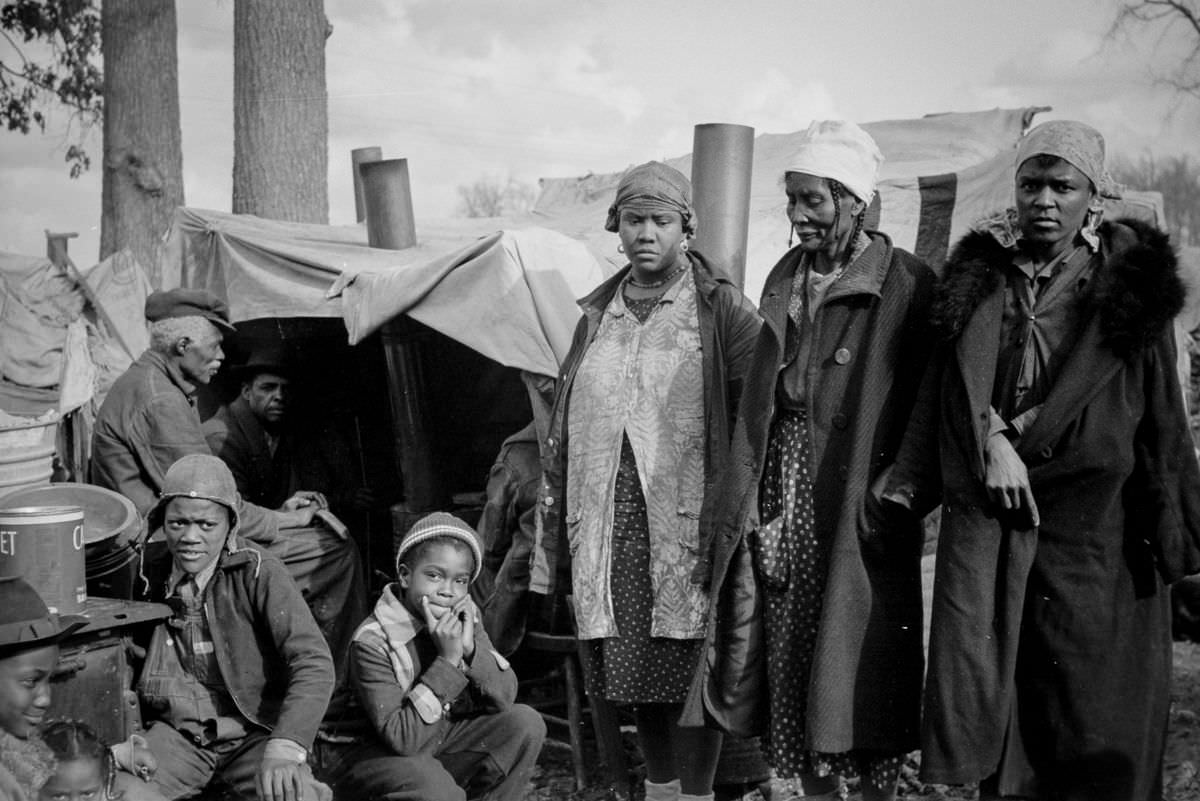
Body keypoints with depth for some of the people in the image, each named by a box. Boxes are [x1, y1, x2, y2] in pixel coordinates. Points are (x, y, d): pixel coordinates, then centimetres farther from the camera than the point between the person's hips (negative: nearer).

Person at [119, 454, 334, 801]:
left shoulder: (258, 572, -11)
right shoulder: (150, 575, 2)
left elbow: (314, 664, -21)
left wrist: (284, 749, -35)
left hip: (255, 732, -2)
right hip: (175, 731, 3)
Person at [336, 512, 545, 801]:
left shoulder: (464, 617, -5)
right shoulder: (372, 641, -23)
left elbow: (506, 697, -10)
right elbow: (403, 738, -29)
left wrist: (470, 649, -27)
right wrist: (447, 660, -32)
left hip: (446, 742, 6)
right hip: (385, 756, -6)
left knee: (526, 722, -13)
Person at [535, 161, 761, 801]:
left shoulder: (722, 308, -1)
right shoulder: (596, 315, 15)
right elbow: (563, 430, 17)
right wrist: (553, 529, 13)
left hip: (686, 518, -5)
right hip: (608, 520, 5)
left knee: (689, 668, -1)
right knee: (631, 669, 12)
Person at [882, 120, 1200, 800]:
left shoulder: (1130, 285, 5)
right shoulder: (980, 277, 11)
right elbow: (954, 382, 2)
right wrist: (991, 439, -15)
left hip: (1095, 533, -1)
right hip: (985, 525, 2)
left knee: (1096, 734, 1)